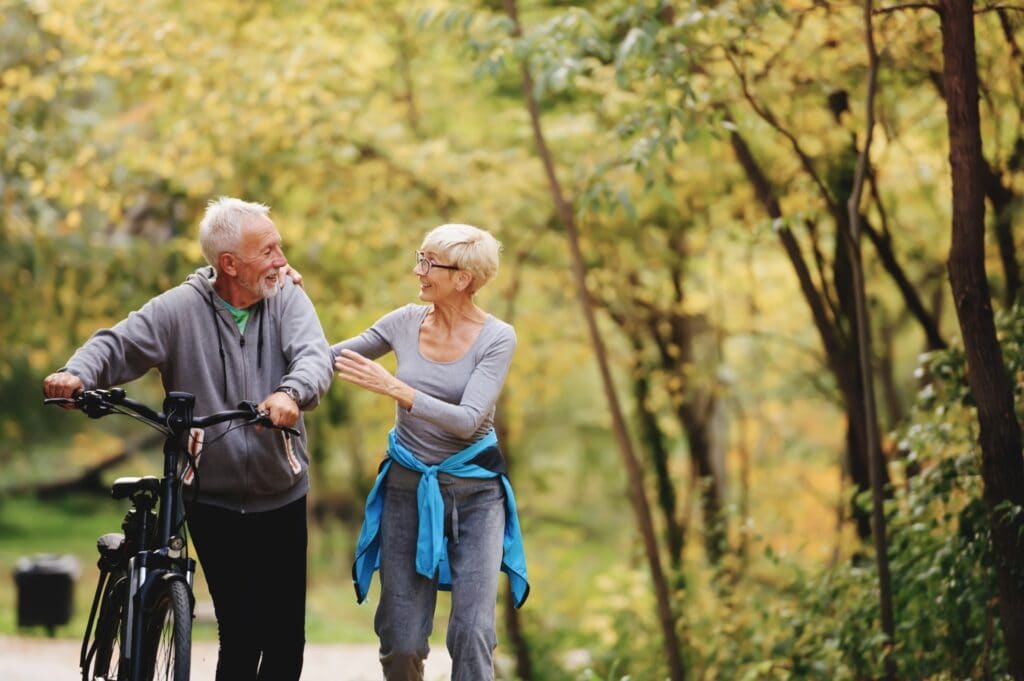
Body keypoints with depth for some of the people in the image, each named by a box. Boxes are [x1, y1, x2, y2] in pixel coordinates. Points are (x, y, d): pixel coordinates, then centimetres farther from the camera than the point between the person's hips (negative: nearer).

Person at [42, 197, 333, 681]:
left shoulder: (288, 300, -1)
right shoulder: (180, 309, -5)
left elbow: (313, 356, -17)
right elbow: (118, 345, -10)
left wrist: (291, 392, -40)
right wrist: (77, 373, -32)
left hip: (283, 499, 2)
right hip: (213, 501, -2)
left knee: (285, 636, 6)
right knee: (241, 635, -5)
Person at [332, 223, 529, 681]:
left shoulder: (496, 338, -10)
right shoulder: (406, 322, -1)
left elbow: (468, 420, -22)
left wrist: (393, 388, -28)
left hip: (474, 493, -3)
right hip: (408, 488, 3)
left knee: (472, 635, -13)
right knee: (400, 644, 1)